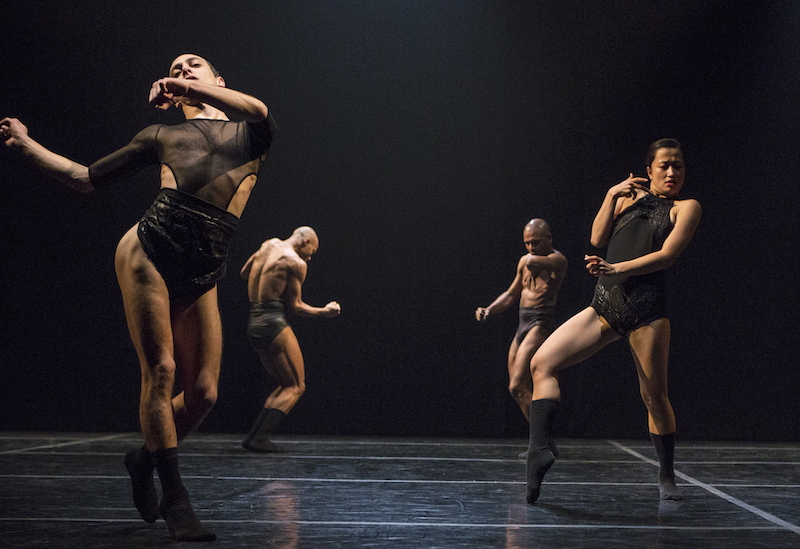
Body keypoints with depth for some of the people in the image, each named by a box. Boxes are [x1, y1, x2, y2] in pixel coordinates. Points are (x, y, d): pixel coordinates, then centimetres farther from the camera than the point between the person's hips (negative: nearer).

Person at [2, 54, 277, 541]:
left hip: (201, 279, 1)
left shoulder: (250, 134, 17)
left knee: (203, 393, -2)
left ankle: (146, 459, 27)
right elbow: (85, 178, 24)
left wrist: (190, 87, -5)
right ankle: (176, 500, -1)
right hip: (149, 250, 0)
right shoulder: (162, 135, 20)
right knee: (159, 371, -12)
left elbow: (260, 112, -10)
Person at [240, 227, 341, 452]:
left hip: (253, 324, 9)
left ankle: (253, 436, 2)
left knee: (285, 385, 15)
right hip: (274, 323, -9)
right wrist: (325, 311, 4)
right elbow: (295, 306, -6)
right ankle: (260, 438, -16)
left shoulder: (269, 245, 16)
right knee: (296, 387, -3)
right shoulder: (296, 263, -6)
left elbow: (244, 273, 29)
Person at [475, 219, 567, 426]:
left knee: (517, 387, -17)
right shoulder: (524, 261, 15)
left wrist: (532, 262, -5)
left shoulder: (557, 259, -9)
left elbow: (532, 262, -30)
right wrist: (489, 310, 10)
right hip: (522, 325, 9)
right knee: (519, 389, 10)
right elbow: (511, 295, 25)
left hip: (540, 324, -9)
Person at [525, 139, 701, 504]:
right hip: (604, 307, 4)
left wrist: (615, 269, -14)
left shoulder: (686, 208, 8)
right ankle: (539, 450, -23)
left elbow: (666, 255, -6)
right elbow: (598, 239, 8)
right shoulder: (629, 194, 19)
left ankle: (666, 477, 22)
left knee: (654, 398, 2)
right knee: (542, 363, -13)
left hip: (647, 309, -3)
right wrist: (611, 196, -1)